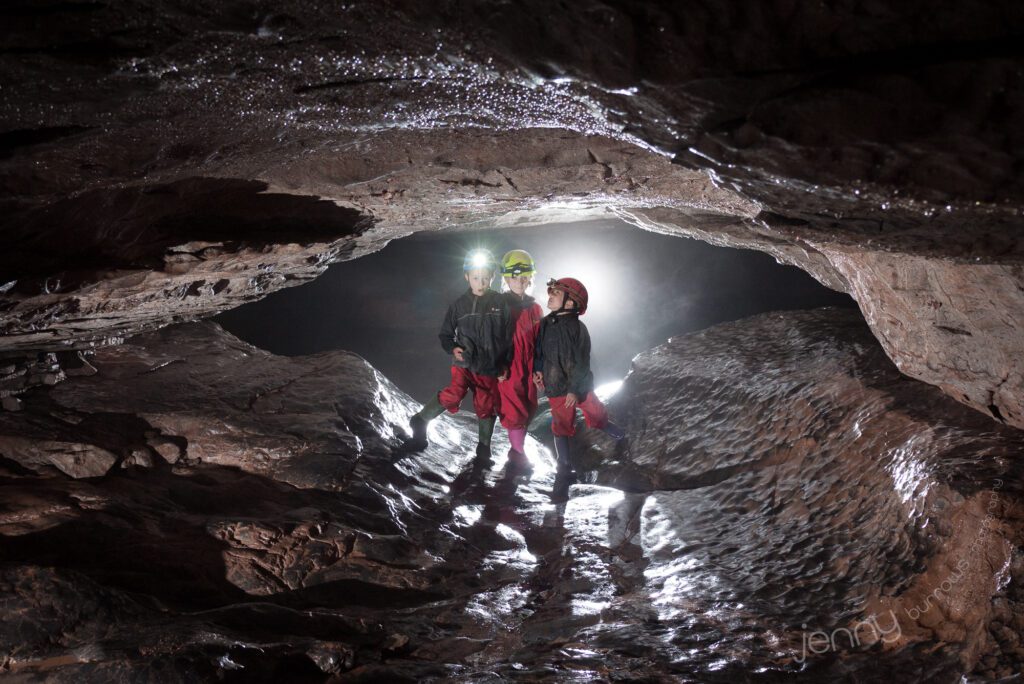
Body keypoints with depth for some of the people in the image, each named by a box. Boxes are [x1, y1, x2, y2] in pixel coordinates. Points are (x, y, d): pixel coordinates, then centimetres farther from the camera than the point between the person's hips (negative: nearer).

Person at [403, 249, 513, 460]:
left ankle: (484, 446, 29)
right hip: (465, 363, -1)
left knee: (486, 407, 9)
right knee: (453, 394, -25)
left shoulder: (500, 303, -2)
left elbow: (509, 336, 2)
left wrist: (506, 365, 1)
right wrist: (453, 349, -9)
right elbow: (445, 335, 11)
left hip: (490, 368, 1)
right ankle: (420, 421, -8)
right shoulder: (459, 305, 0)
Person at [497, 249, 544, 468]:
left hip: (529, 370, 6)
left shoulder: (534, 308, 5)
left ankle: (519, 444, 32)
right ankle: (518, 452, 17)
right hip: (509, 371, -5)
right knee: (516, 412, 1)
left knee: (529, 409, 15)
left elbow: (539, 342, 9)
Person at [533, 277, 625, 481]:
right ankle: (563, 464, 20)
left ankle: (615, 432, 44)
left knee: (597, 416, 11)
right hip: (556, 386, 1)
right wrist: (537, 370, -7)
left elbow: (581, 363, -13)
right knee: (562, 425, 7)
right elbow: (538, 351, 9)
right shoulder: (545, 324, -4)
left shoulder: (577, 328, -14)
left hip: (580, 385, -1)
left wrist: (575, 389, -16)